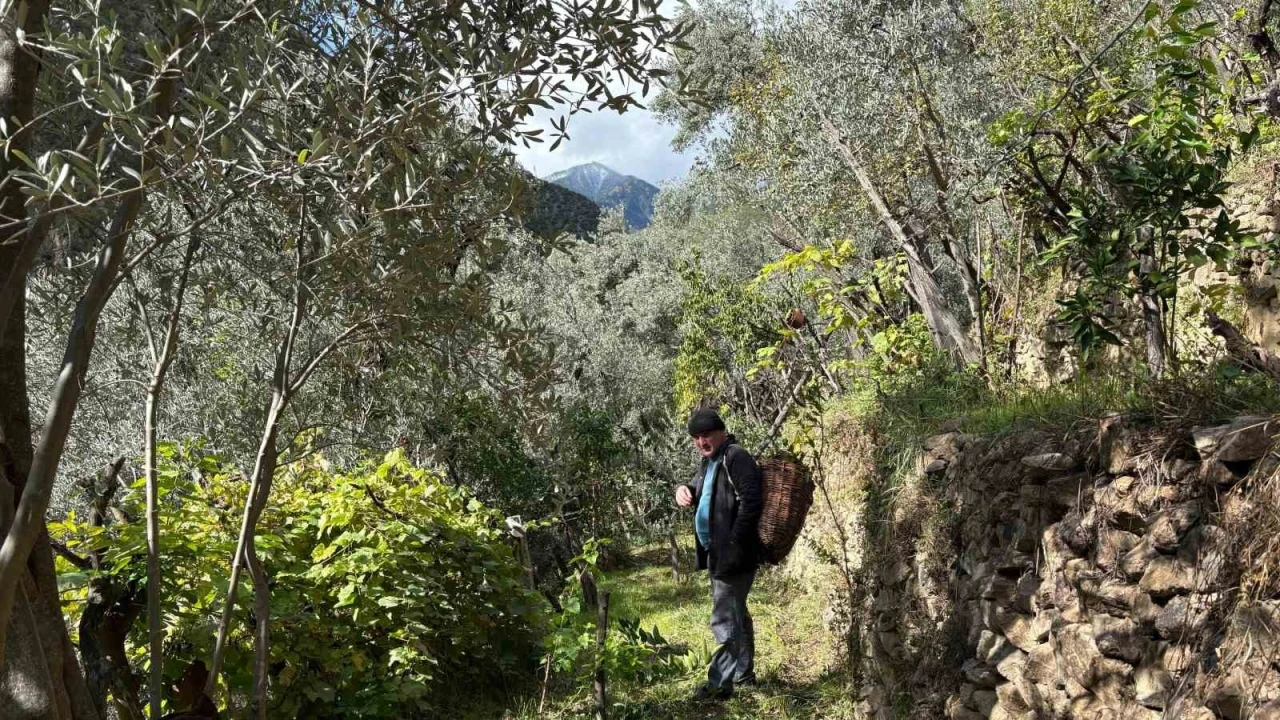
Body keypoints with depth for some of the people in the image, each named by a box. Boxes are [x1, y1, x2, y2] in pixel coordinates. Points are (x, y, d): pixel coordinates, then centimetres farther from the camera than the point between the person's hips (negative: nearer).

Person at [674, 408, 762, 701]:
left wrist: (734, 543, -25)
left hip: (732, 554, -10)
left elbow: (750, 501, -23)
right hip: (717, 552, 10)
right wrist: (684, 489, 3)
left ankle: (720, 683, 1)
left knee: (724, 619, -6)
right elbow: (700, 488, 28)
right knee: (737, 613, 20)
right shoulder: (709, 461, 14)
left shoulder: (736, 457, -15)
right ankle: (744, 673, 32)